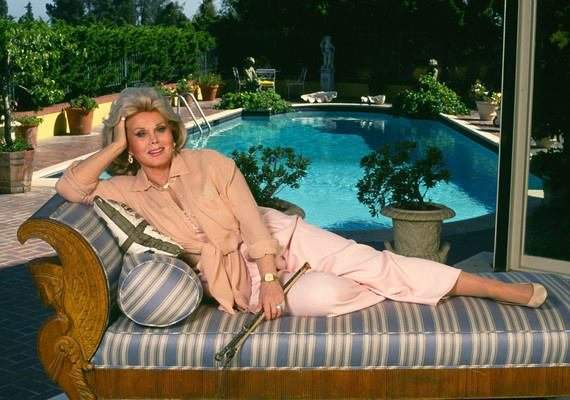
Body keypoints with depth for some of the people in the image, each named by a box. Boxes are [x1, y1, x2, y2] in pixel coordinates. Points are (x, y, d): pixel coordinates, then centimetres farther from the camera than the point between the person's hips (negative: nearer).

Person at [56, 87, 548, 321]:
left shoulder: (210, 163, -3)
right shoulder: (127, 191, -1)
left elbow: (251, 219, -9)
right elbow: (69, 187, -14)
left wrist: (271, 277, -20)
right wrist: (116, 146, -12)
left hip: (274, 239, 1)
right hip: (240, 279, -1)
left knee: (364, 259, -17)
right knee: (328, 296, -27)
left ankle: (498, 289, -10)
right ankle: (406, 292, 2)